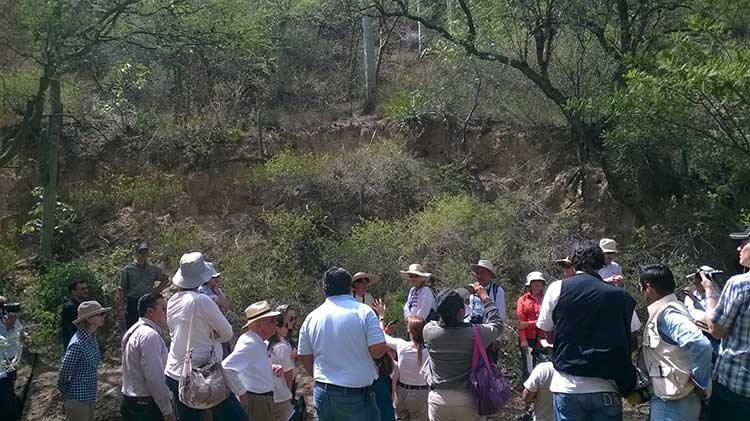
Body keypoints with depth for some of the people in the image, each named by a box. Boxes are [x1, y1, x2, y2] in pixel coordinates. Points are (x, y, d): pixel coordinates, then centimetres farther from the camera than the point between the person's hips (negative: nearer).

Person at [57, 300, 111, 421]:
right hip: (77, 399, -8)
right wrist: (65, 396, -1)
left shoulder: (91, 338, 4)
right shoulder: (77, 344, -23)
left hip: (89, 397, 8)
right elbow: (63, 374, -17)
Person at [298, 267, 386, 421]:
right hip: (357, 394, -4)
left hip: (322, 393, 4)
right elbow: (378, 350, -15)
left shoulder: (311, 317, 3)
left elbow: (305, 358, 10)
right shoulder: (363, 311, -9)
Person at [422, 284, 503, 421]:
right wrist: (485, 298, 10)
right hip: (467, 398, -1)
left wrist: (452, 301, 15)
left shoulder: (429, 331, -14)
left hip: (438, 397, 1)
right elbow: (497, 324, 2)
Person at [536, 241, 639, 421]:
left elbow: (545, 330, 4)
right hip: (606, 388, 1)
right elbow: (631, 339, 4)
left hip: (568, 386, -1)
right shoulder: (620, 295, 2)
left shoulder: (557, 288, -2)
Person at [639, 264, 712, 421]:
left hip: (674, 403, -9)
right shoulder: (664, 312, 9)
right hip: (666, 399, 9)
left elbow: (701, 345, -33)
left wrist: (700, 385, -21)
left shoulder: (667, 314, -20)